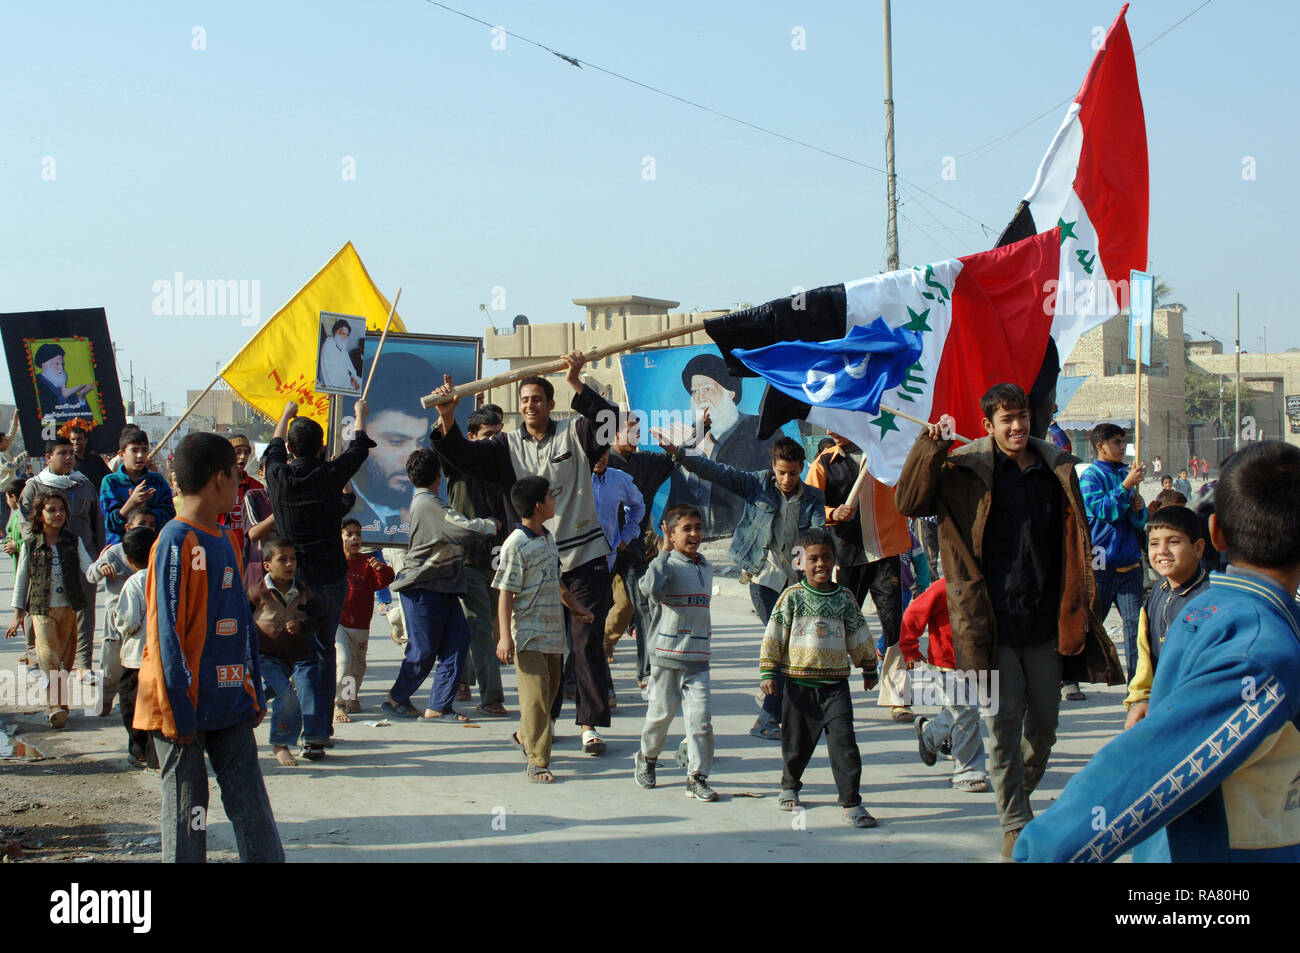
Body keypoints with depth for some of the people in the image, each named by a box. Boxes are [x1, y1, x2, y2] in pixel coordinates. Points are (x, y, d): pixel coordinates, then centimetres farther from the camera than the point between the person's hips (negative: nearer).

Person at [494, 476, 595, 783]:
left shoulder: (548, 539, 12)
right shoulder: (515, 545, -14)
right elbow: (505, 593, -15)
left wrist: (574, 605, 32)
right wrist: (505, 636, -19)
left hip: (553, 632, 8)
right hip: (528, 635, -8)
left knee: (550, 691, 15)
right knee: (536, 697, -9)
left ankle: (524, 737, 37)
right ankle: (537, 762, -3)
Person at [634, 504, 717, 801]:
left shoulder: (706, 567, 12)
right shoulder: (669, 564, -10)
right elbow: (650, 588, -31)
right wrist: (664, 552, -25)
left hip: (698, 656, 4)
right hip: (667, 653, -4)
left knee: (700, 716, -5)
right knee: (662, 712, 9)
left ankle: (697, 777, 3)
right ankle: (647, 757, 35)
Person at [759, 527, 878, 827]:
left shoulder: (845, 598, 5)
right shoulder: (792, 597, -1)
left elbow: (859, 636, 16)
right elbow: (773, 636, 0)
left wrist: (869, 669, 22)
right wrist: (768, 673, -3)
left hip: (835, 684, 1)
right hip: (799, 683, -1)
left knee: (843, 740, -10)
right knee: (796, 742, 12)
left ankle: (851, 802, -6)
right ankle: (790, 786, 38)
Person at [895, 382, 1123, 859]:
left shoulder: (1057, 471, 8)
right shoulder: (966, 471, 0)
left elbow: (1075, 547, 13)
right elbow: (908, 501, -8)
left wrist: (1080, 609, 8)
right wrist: (931, 447, -17)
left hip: (1046, 622, 3)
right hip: (993, 621, -3)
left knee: (1044, 723, 10)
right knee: (1003, 724, -3)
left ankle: (1022, 790, 34)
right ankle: (1015, 823, 6)